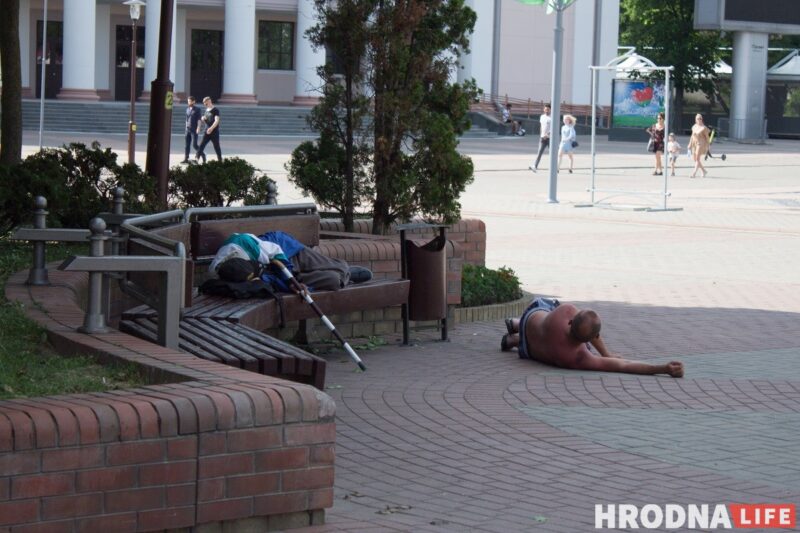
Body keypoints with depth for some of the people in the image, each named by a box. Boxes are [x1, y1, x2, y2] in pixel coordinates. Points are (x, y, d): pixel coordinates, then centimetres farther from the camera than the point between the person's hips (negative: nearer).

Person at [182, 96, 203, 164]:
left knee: (194, 145, -9)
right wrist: (186, 127, 16)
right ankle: (186, 158, 3)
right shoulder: (187, 109, 12)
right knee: (187, 144, 3)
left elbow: (199, 120, -10)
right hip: (188, 130, 6)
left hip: (194, 130, -6)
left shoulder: (197, 110, -6)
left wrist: (198, 129, -18)